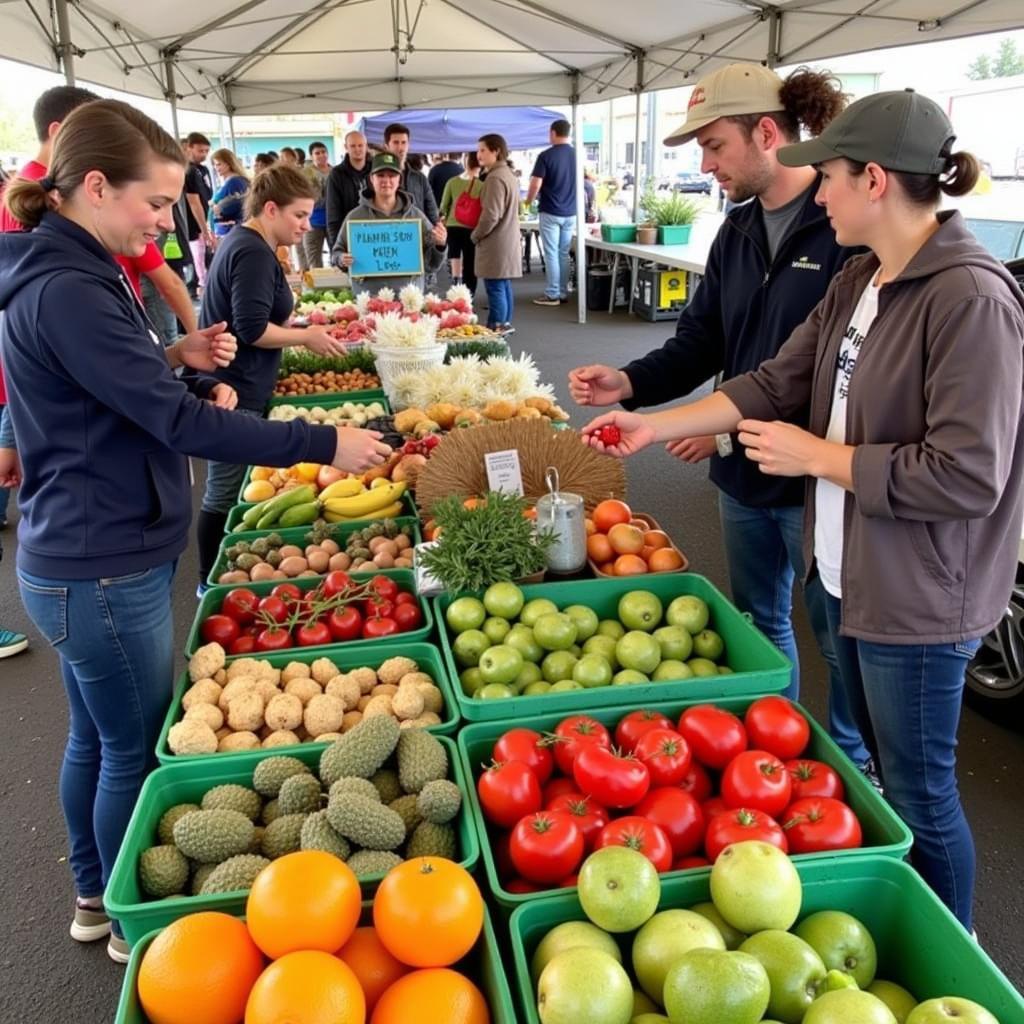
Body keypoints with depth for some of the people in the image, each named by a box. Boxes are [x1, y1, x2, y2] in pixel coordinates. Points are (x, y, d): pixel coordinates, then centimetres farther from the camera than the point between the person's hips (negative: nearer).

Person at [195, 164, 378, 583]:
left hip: (232, 385, 11)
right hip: (237, 392, -11)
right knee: (226, 494, 0)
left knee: (228, 489, 18)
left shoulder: (241, 241, 14)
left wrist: (295, 328, 15)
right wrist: (307, 336, -13)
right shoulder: (254, 254, -18)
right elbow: (252, 330, -25)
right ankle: (212, 583, 13)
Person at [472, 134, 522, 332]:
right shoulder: (509, 174, 14)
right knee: (504, 284, 16)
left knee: (495, 287, -7)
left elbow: (491, 215, -22)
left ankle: (495, 329, -5)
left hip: (496, 242, -10)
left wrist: (475, 235, -8)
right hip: (508, 239, 10)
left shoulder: (495, 178, -17)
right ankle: (505, 323, 23)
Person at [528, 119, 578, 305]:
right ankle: (563, 293, 14)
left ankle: (552, 295, 2)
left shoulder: (546, 155, -11)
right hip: (571, 212, 5)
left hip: (550, 212, -5)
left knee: (551, 254, 0)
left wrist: (528, 201, 5)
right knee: (564, 254, 11)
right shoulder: (577, 155, 4)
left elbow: (536, 185, -13)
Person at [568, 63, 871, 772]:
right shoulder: (738, 230, 9)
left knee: (836, 634, 10)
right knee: (759, 621, 21)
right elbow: (701, 341, 10)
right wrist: (629, 383, -7)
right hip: (744, 472, 8)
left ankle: (851, 766, 34)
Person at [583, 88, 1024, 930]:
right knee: (879, 770, 24)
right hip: (849, 569, 9)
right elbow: (778, 382, 7)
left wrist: (818, 456, -18)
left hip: (917, 599, -9)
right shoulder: (860, 282, 4)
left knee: (919, 795, 8)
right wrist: (656, 426, 3)